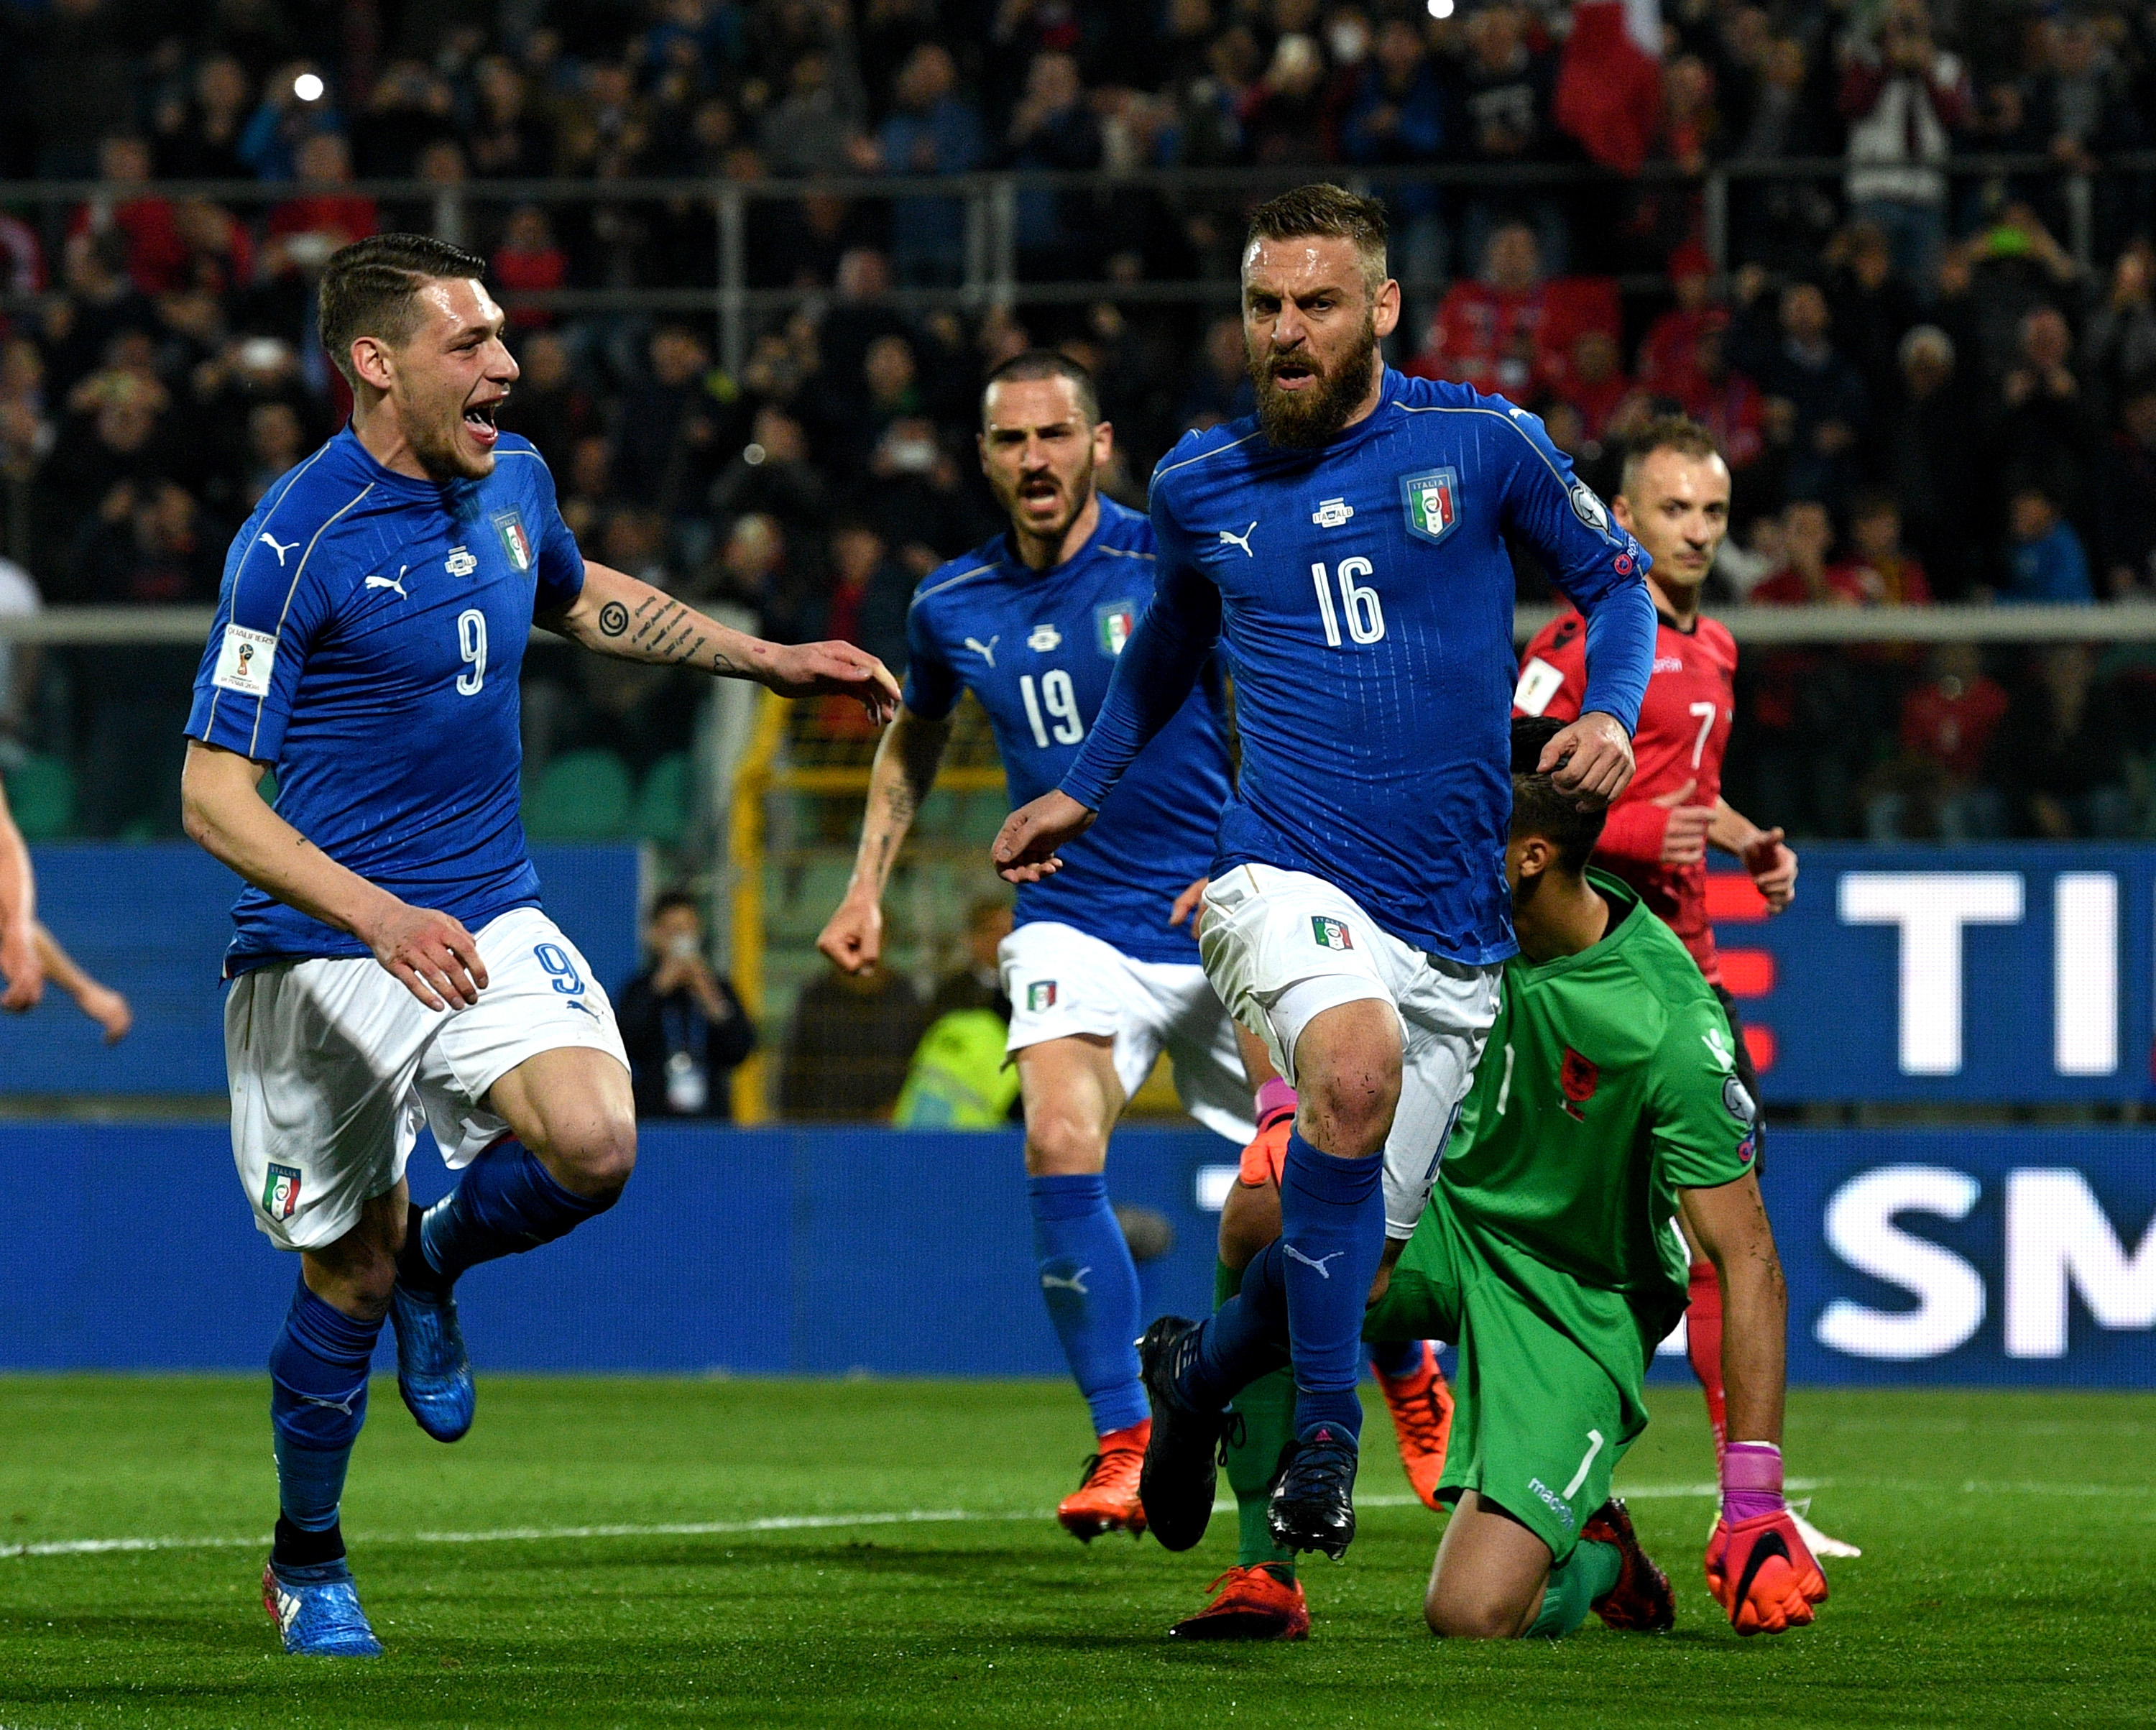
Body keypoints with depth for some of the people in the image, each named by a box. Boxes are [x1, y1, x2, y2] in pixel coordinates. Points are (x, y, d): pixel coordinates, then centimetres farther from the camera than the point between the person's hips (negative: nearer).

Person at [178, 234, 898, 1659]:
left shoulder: (512, 483, 4)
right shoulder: (295, 543, -16)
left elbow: (578, 598, 29)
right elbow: (214, 795, -17)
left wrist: (771, 660, 27)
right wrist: (378, 917, -29)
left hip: (489, 919, 5)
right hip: (322, 954, -5)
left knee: (594, 1145, -23)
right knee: (346, 1283, 2)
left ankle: (438, 1256, 10)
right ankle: (306, 1564, 28)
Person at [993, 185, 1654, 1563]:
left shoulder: (1483, 444, 1)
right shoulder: (1200, 486, 8)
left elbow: (1618, 581, 14)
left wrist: (1611, 713, -3)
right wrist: (1087, 787, 27)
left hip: (1456, 931, 1)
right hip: (1286, 877, -1)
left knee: (1363, 1257, 2)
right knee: (1358, 1067, -35)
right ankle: (1323, 1438, -25)